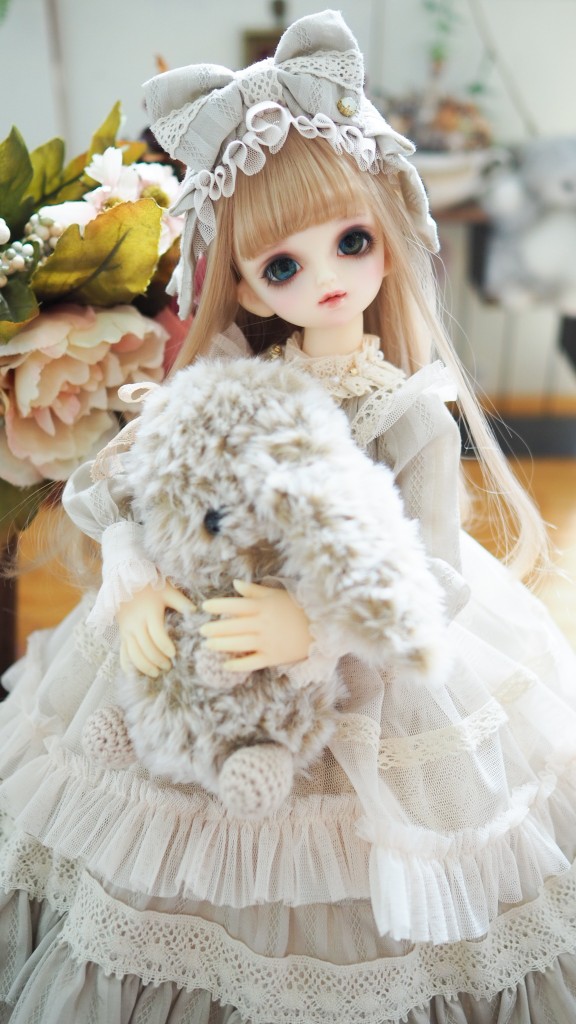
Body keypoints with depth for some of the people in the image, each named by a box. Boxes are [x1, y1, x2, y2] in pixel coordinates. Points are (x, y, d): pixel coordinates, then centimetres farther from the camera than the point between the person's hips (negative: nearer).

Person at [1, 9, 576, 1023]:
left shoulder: (414, 414, -14)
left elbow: (434, 579, -21)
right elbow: (116, 484, -5)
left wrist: (316, 621, -37)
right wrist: (135, 586, -23)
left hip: (369, 672, -2)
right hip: (208, 645, 3)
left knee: (337, 886, 11)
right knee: (218, 872, 17)